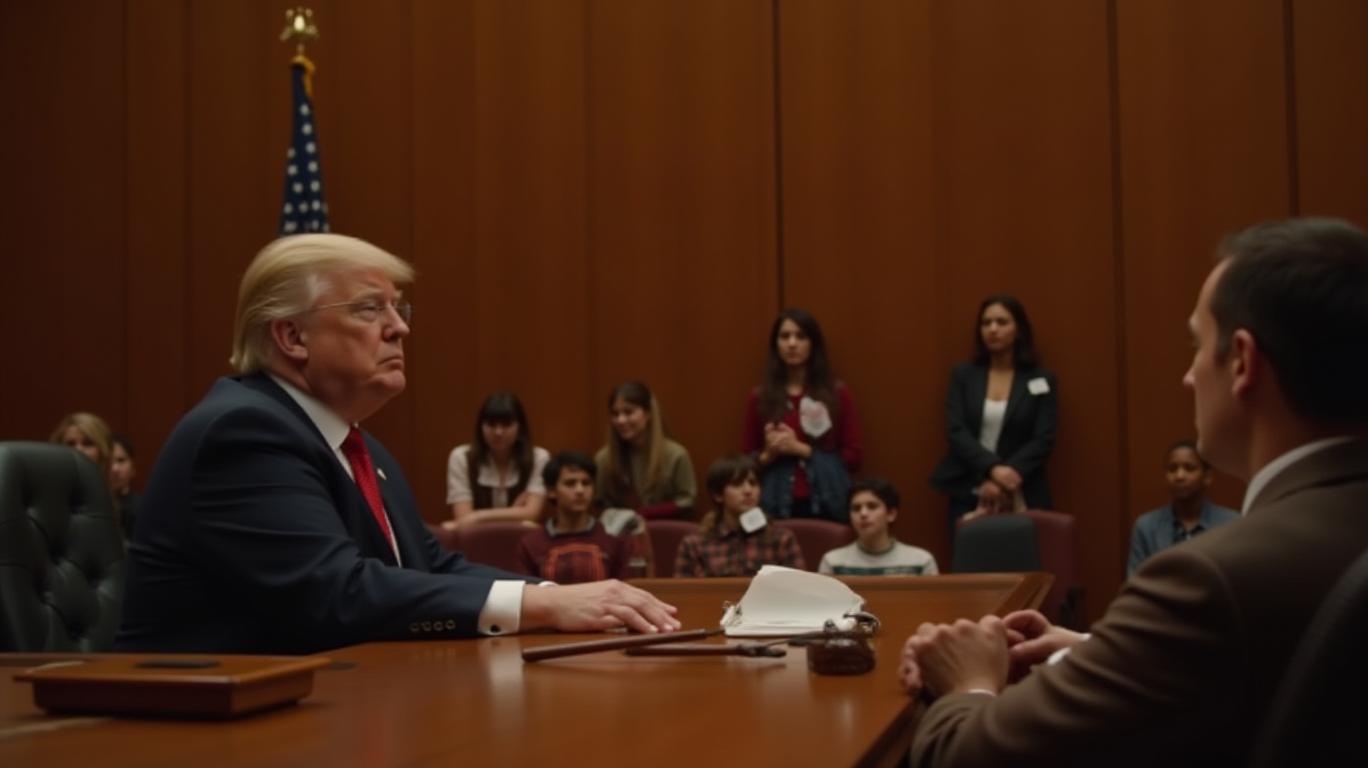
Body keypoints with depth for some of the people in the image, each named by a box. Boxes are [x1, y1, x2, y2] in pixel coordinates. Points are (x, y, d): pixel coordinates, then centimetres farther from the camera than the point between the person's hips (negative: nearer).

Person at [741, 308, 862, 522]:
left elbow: (853, 458, 2)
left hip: (826, 507, -1)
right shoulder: (759, 397, 7)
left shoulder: (838, 393, 4)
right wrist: (769, 454, -9)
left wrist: (801, 449, -8)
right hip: (776, 507, 1)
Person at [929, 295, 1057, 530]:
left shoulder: (1042, 381, 4)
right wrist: (993, 469, -19)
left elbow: (1043, 441, -3)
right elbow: (956, 432, -3)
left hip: (1020, 497, -1)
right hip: (967, 495, 1)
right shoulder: (963, 375, 8)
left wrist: (1001, 481, -16)